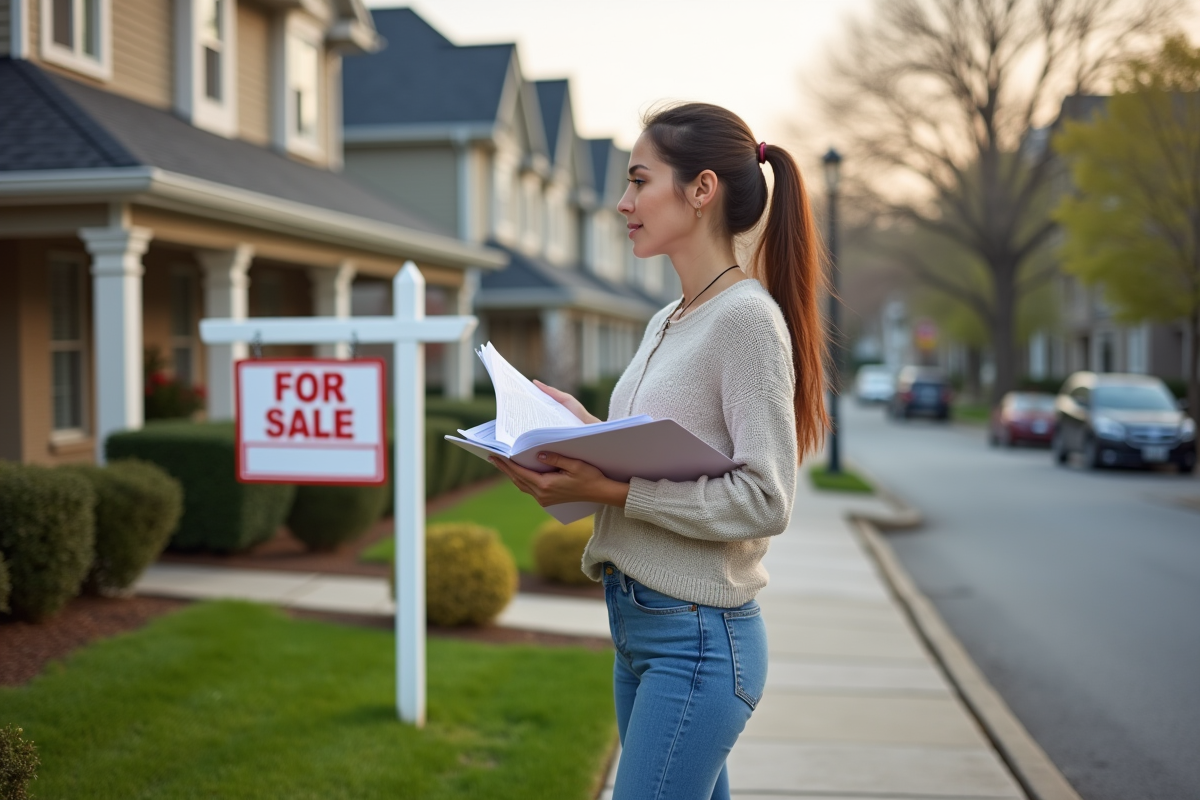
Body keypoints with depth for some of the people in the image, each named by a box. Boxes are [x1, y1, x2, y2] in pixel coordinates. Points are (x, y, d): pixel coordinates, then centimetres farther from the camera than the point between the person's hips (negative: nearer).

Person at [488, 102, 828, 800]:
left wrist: (612, 489, -22)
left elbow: (765, 501, -20)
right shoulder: (667, 324, 14)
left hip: (699, 637, -9)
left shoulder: (747, 317, -14)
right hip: (639, 625, 9)